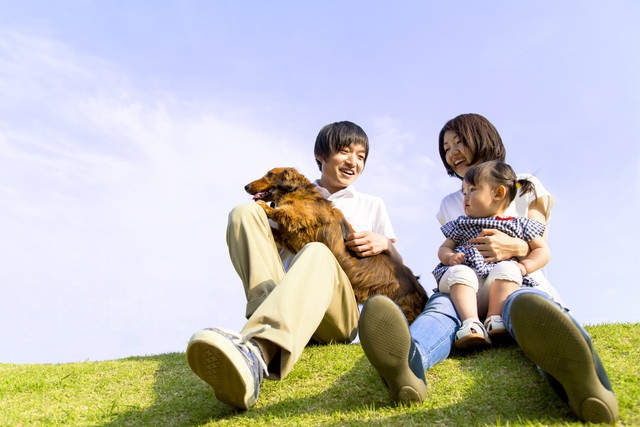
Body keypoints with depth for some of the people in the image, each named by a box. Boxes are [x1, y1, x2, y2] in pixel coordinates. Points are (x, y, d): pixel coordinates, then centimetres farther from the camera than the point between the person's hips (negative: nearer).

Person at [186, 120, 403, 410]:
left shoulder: (372, 206, 27)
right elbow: (269, 249, 18)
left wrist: (384, 244, -2)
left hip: (339, 314, -1)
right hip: (281, 301, 2)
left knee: (317, 253, -35)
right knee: (245, 213, -16)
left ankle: (257, 353, -63)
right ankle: (271, 321, -40)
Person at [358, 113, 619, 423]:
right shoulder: (449, 205, 29)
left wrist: (516, 247, -15)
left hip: (520, 283, -1)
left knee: (523, 303, -40)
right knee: (441, 304, -37)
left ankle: (578, 379, -73)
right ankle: (408, 361, -71)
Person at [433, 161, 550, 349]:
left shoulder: (519, 224, 19)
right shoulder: (461, 224, 26)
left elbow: (542, 250, 17)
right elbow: (444, 247, 24)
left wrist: (524, 266, -3)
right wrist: (450, 257, -2)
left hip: (500, 284, -1)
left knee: (507, 268, -32)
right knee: (459, 272, -33)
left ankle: (494, 318, -38)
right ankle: (471, 323, -48)